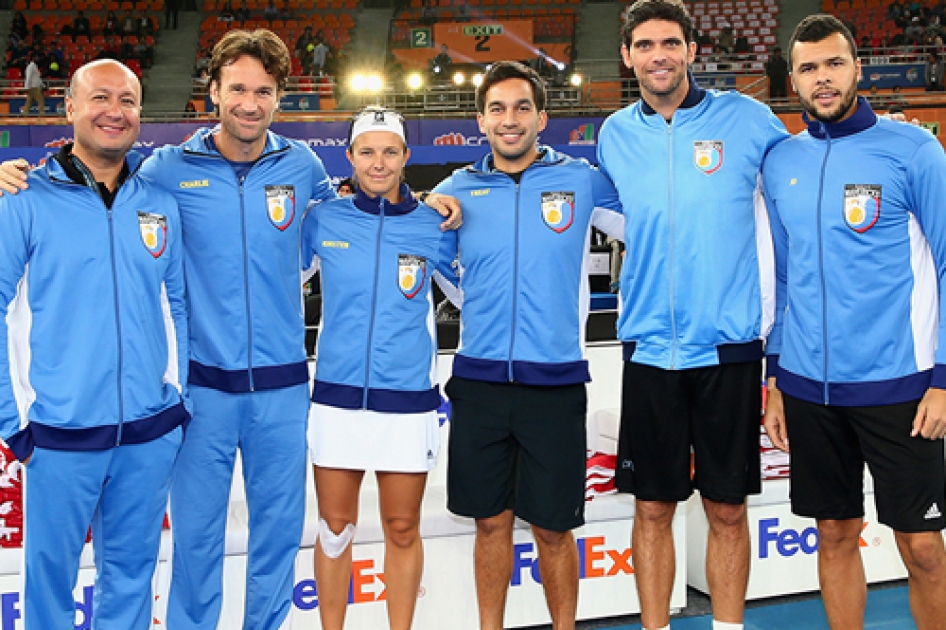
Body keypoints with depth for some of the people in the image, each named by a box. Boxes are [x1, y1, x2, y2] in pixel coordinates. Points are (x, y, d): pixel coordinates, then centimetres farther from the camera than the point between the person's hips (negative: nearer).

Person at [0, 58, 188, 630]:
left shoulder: (162, 203, 5)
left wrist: (181, 394, 8)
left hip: (151, 433, 3)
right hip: (59, 434, -3)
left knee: (131, 571, 15)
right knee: (49, 573, 10)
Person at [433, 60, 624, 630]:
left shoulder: (582, 182, 1)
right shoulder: (457, 191, 6)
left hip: (555, 381, -2)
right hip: (480, 378, 2)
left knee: (553, 528, 5)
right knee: (492, 521, 10)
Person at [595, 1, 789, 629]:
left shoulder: (746, 119, -3)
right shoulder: (615, 135, 6)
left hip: (730, 346, -2)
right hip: (649, 348, 2)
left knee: (727, 509, 6)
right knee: (653, 508, 7)